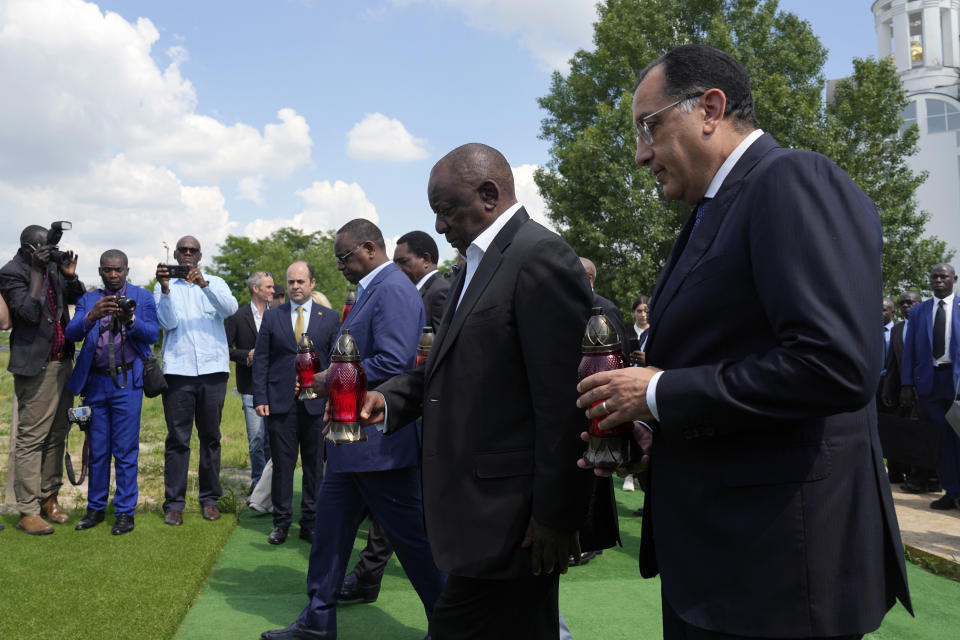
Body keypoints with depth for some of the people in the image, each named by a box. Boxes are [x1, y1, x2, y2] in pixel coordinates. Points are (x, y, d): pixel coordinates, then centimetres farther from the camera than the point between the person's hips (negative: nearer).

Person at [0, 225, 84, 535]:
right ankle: (28, 512, -1)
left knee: (57, 434, 11)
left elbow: (78, 299, 20)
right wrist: (37, 271, -15)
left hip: (63, 362, 7)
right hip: (36, 366, -7)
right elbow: (30, 312, -19)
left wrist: (70, 276, 2)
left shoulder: (53, 267, 12)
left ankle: (49, 498, 21)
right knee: (31, 438, -5)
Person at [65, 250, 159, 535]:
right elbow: (71, 333, -4)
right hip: (95, 381, 3)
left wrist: (131, 320, -23)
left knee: (126, 450, -1)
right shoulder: (88, 300, 12)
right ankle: (95, 508, 22)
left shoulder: (142, 297, 7)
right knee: (97, 450, 10)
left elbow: (153, 334, -4)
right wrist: (91, 316, -23)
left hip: (126, 382, -2)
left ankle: (125, 511, 7)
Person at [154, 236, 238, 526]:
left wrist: (204, 284, -22)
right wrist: (165, 289, -17)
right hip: (178, 370, -1)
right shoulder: (164, 287, 12)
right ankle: (174, 503, 4)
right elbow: (168, 322, -4)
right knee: (177, 438, -1)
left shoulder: (215, 283, 13)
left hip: (213, 369, 1)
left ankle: (210, 498, 15)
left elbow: (230, 308, -9)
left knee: (211, 436, 6)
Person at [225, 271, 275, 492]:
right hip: (251, 385, -2)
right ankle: (259, 481, 13)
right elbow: (225, 347, 1)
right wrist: (247, 356, -12)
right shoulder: (237, 316, 1)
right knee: (256, 437, -2)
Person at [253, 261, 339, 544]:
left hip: (317, 403, 0)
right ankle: (281, 522, 17)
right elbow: (260, 360, 7)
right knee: (282, 465, 4)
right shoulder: (272, 318, 8)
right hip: (280, 403, 0)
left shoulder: (330, 317, 6)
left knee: (314, 465, 6)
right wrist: (260, 399, -2)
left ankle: (310, 523, 18)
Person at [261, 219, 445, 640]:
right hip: (352, 438, 11)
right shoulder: (371, 291, 16)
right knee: (331, 527, 17)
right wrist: (330, 377, 10)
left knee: (411, 535, 1)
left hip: (379, 442, -11)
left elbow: (392, 362, -27)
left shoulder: (394, 290, -16)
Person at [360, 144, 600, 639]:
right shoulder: (477, 265, 17)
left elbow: (563, 399, -20)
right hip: (481, 504, 9)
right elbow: (450, 362, 20)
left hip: (510, 517, -9)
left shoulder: (541, 258, -15)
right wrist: (390, 397, 2)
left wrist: (556, 516, -19)